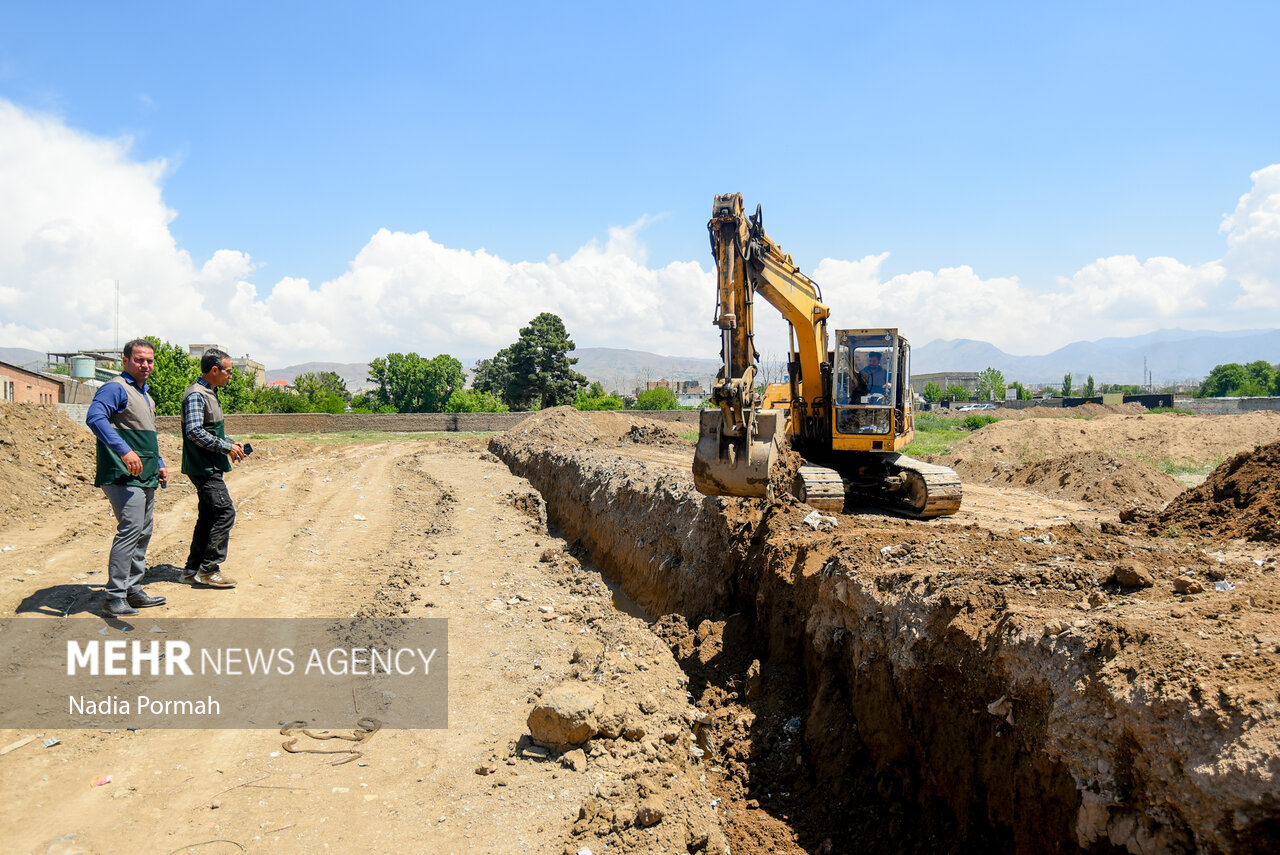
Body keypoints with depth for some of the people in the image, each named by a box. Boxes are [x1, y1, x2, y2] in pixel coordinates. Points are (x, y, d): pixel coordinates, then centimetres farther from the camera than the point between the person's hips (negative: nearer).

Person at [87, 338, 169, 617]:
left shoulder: (145, 394, 21)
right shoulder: (116, 388, -9)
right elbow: (95, 418, -26)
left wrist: (159, 465, 23)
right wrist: (124, 451, -35)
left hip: (145, 478, 10)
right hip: (124, 477, -10)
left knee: (143, 533, 12)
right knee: (130, 530, -14)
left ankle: (133, 590, 21)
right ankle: (115, 597, -10)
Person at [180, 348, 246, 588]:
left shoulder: (210, 393, 17)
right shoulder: (196, 395, -15)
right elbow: (194, 432, -25)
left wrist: (232, 443, 12)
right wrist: (227, 447, -20)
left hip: (209, 467, 11)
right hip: (203, 467, -11)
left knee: (208, 515, 13)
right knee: (225, 512, -12)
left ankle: (193, 568, 20)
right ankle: (208, 570, -8)